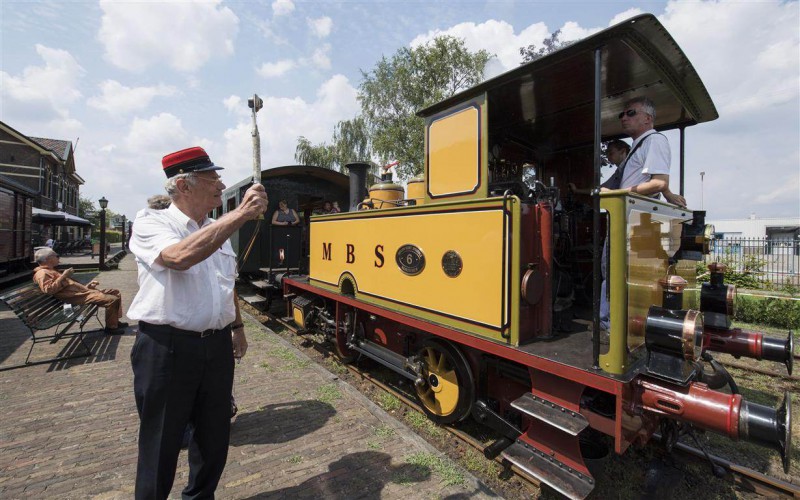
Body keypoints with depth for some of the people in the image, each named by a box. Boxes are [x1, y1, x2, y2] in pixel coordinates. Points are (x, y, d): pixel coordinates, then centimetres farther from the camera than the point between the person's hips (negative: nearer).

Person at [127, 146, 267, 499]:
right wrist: (240, 214, -29)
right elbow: (180, 256, -31)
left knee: (214, 438, 19)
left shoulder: (217, 230, 11)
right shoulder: (151, 223, -8)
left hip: (217, 346, 6)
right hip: (167, 348, -5)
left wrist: (237, 328, 18)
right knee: (162, 444, 11)